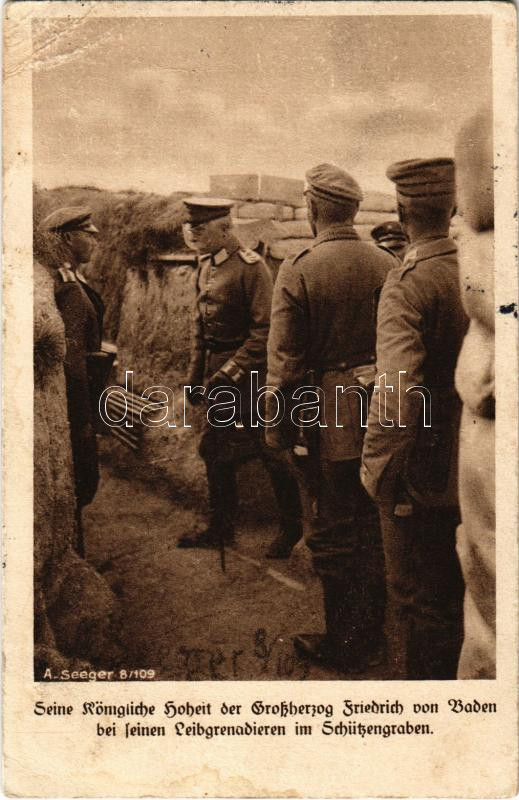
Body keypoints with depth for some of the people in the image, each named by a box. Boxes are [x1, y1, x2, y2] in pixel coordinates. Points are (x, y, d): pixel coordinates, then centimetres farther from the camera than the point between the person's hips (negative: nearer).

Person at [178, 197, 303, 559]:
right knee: (213, 448, 13)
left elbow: (265, 331, -20)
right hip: (218, 369, 8)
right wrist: (196, 373, 14)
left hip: (249, 371, -8)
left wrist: (230, 373, -21)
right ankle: (221, 528, 28)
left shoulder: (251, 266, -16)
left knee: (269, 449, 3)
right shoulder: (206, 265, 10)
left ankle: (292, 527, 20)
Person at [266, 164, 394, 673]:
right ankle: (372, 633, 34)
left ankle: (342, 645, 21)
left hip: (330, 418, -5)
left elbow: (285, 361, -11)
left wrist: (276, 429, -2)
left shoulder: (298, 270, -11)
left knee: (333, 534, 8)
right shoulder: (389, 266, 1)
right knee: (374, 526, 18)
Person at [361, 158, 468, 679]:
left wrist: (378, 471, -17)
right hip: (478, 474, 7)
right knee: (463, 592, 23)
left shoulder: (408, 283, -20)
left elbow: (397, 392, -29)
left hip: (424, 476, -7)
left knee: (416, 601, 11)